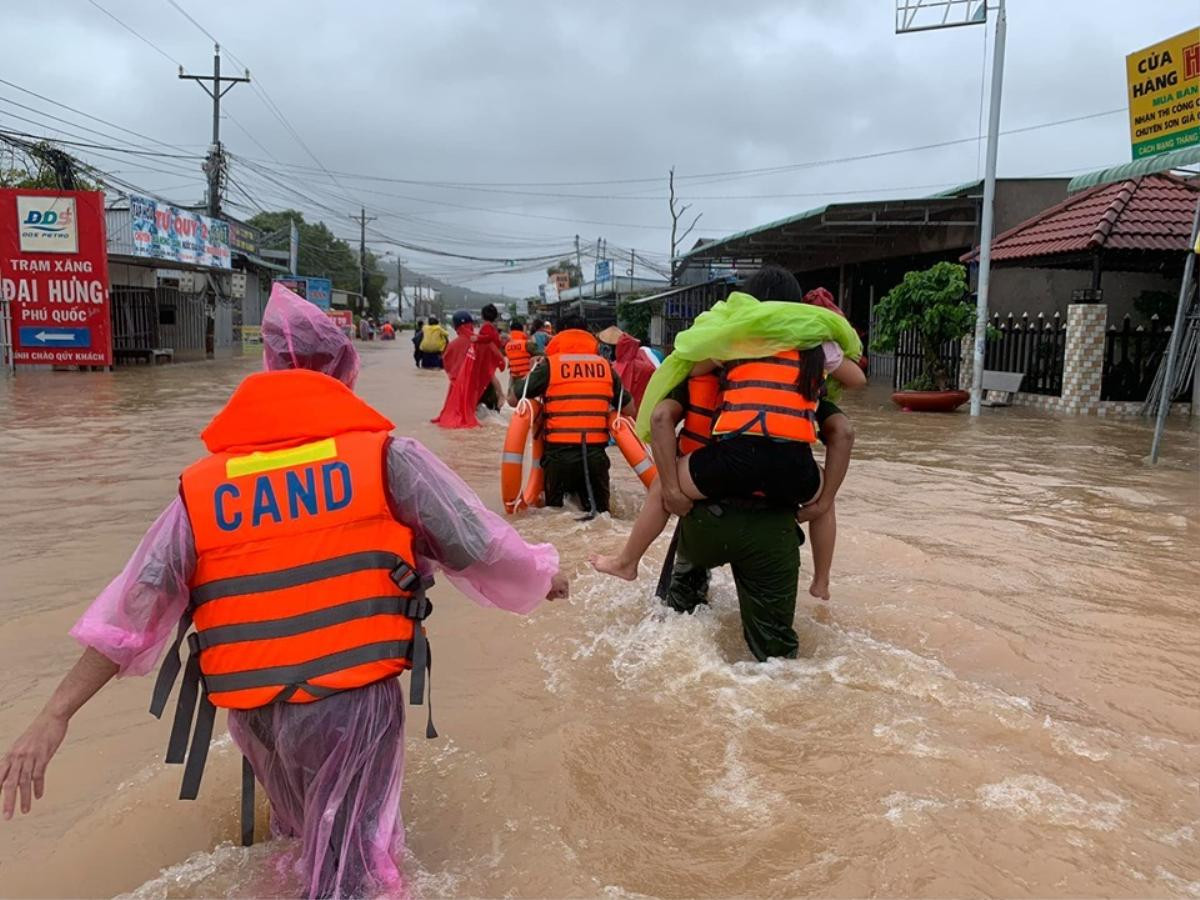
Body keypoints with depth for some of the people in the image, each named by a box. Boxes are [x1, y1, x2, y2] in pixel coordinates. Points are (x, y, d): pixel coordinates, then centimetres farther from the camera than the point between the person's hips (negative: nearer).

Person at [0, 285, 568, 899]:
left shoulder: (202, 485, 2)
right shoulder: (383, 454, -7)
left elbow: (132, 608, -1)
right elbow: (475, 542, -1)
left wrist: (55, 715, 3)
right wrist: (540, 576, 17)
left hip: (254, 715, 5)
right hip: (355, 700, -4)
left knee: (305, 831, 33)